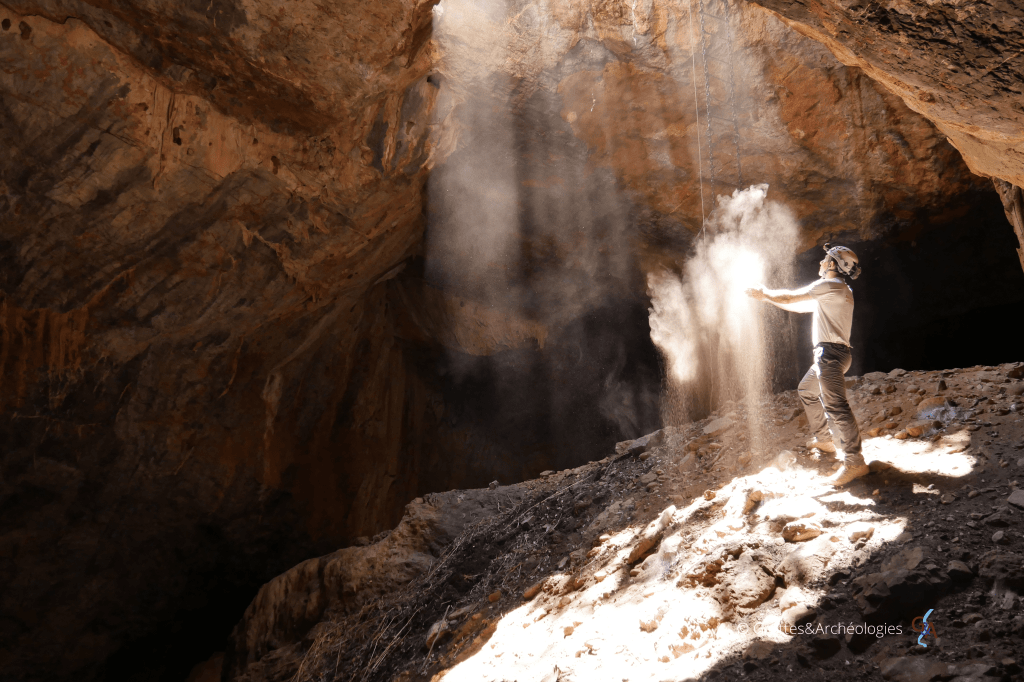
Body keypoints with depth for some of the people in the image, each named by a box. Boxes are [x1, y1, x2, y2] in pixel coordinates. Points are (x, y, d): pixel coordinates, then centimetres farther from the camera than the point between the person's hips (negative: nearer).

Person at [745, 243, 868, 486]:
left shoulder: (829, 286, -9)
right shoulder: (839, 291, 23)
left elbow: (789, 298, -6)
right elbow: (799, 307, 29)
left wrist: (764, 293, 11)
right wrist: (767, 297, 30)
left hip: (830, 352, -11)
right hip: (830, 354, 11)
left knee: (835, 404, -20)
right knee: (807, 390, 28)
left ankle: (854, 462, -28)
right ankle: (824, 439, 34)